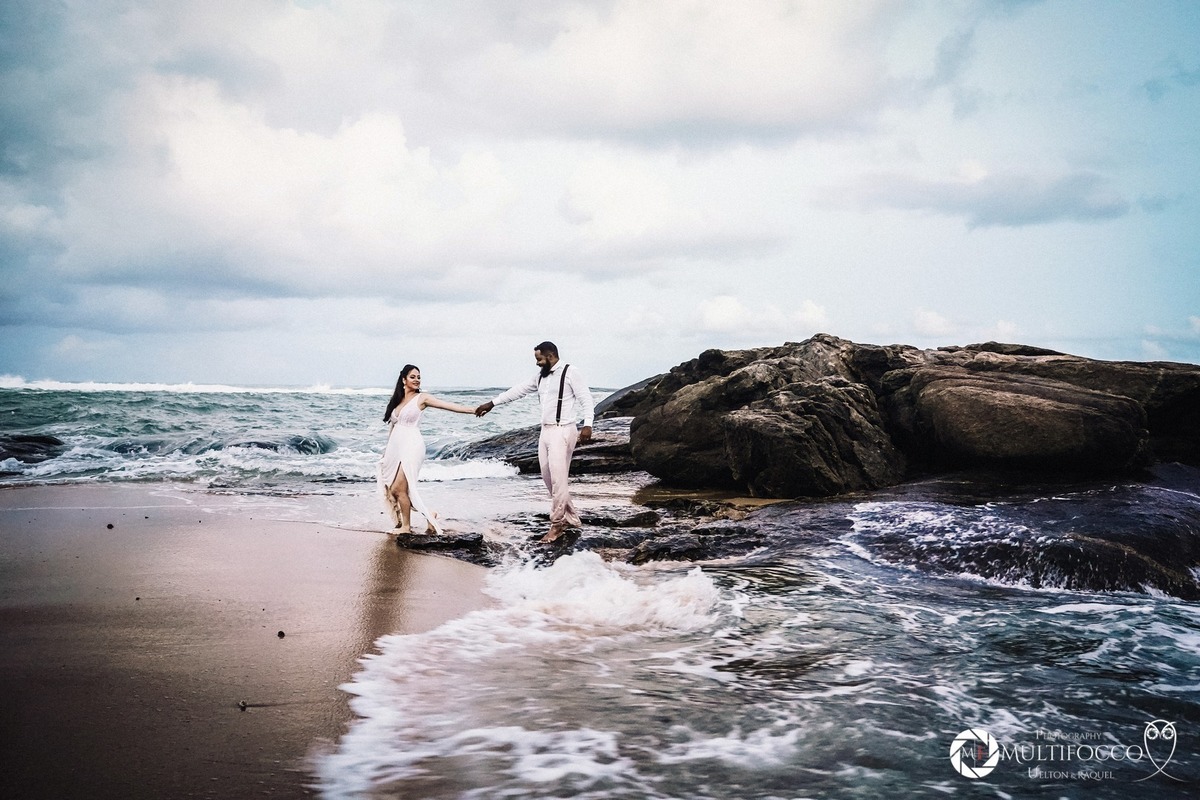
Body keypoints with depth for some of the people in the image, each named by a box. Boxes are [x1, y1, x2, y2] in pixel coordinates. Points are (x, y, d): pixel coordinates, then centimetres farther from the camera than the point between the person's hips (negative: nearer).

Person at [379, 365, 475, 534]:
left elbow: (449, 405, -9)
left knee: (399, 489, -11)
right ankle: (428, 515, 15)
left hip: (411, 447, -6)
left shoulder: (422, 398, -2)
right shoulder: (397, 400, 14)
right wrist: (387, 451, 20)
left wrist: (475, 410, -18)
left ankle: (406, 527, 5)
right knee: (392, 489, 4)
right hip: (395, 448, 6)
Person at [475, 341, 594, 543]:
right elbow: (518, 390, 21)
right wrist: (492, 403, 24)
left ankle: (557, 524, -5)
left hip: (562, 431, -8)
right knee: (549, 478, 8)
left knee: (558, 479, -11)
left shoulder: (570, 372, -7)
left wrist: (587, 424, -21)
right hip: (545, 431, 8)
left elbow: (586, 398, -11)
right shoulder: (540, 377, 16)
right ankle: (571, 518, 18)